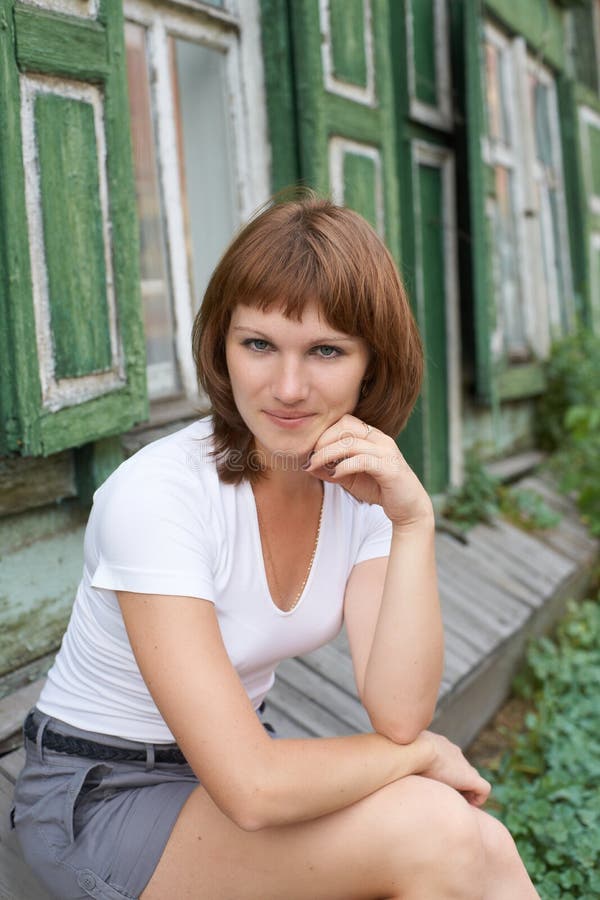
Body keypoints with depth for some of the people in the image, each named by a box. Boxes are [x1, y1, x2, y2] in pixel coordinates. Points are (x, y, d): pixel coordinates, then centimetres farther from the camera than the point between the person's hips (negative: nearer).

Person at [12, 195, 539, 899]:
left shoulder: (365, 484, -6)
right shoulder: (157, 494, -25)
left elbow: (398, 715, -15)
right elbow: (251, 788, -28)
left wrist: (414, 523, -24)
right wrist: (422, 754, -14)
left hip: (230, 769, 5)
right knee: (435, 828, -23)